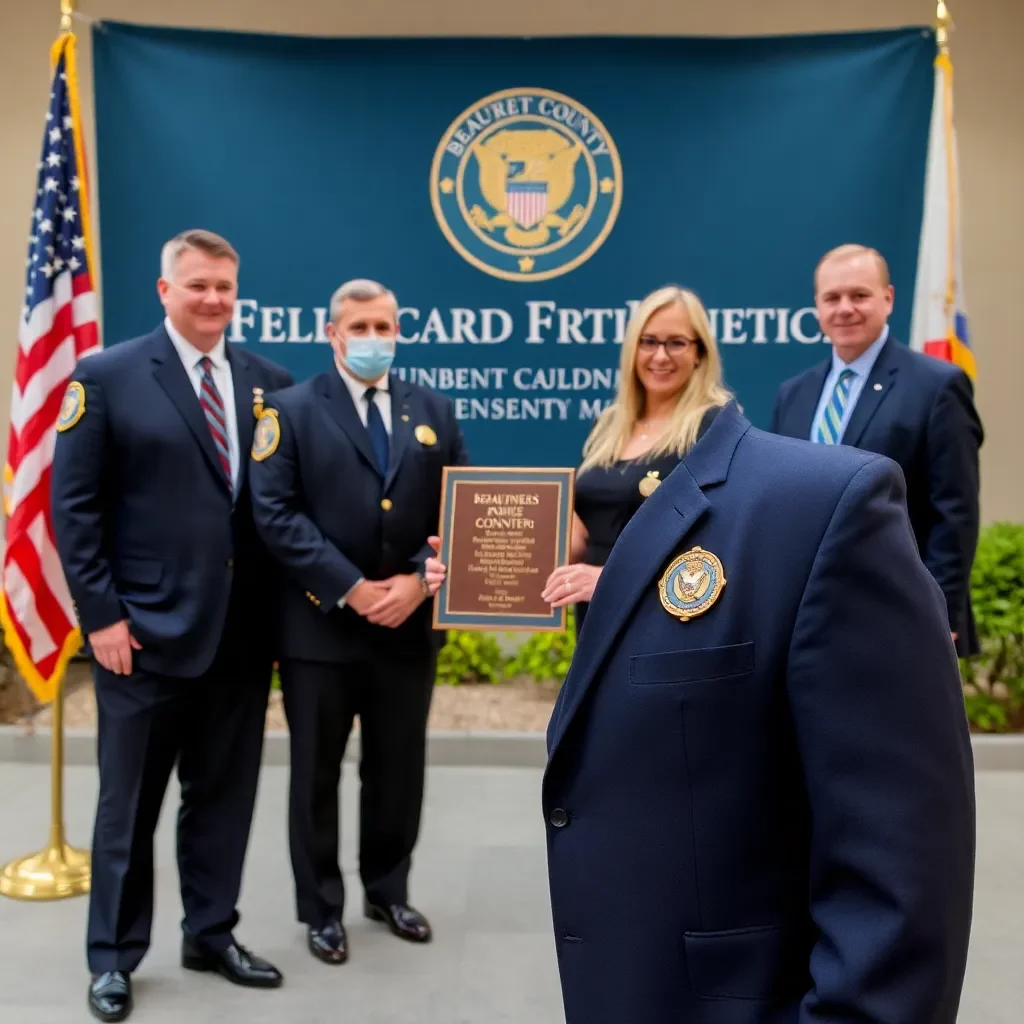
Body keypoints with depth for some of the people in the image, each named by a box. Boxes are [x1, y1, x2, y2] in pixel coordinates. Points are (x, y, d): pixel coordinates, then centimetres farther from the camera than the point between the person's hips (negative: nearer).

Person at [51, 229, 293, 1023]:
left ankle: (212, 935, 33)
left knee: (224, 795, 15)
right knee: (130, 803, 10)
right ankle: (113, 957, 28)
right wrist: (102, 614, -11)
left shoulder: (268, 381, 7)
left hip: (241, 629, 4)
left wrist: (283, 599, 2)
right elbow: (74, 508, -6)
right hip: (146, 630, -3)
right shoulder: (108, 377, -4)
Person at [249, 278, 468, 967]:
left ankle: (388, 892, 34)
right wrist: (350, 588, -17)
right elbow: (275, 513, -11)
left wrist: (418, 581, -10)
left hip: (410, 624, 3)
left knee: (399, 770, 14)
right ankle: (322, 908, 26)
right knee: (316, 774, 9)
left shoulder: (434, 410, 9)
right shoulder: (293, 409, -2)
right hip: (321, 624, -3)